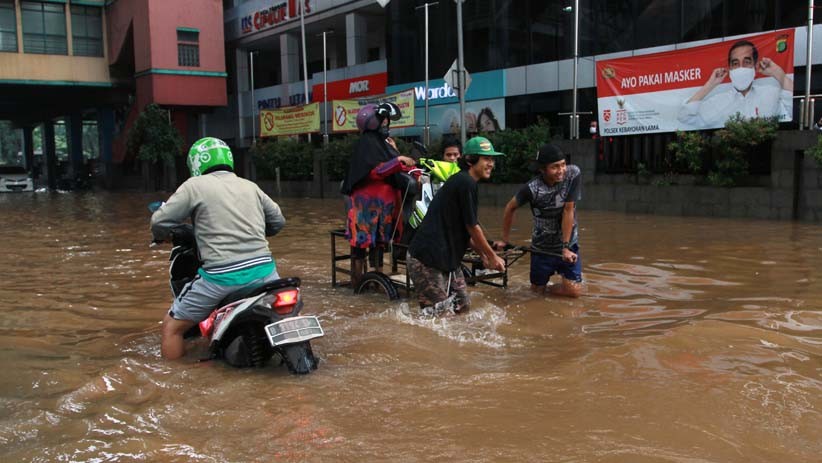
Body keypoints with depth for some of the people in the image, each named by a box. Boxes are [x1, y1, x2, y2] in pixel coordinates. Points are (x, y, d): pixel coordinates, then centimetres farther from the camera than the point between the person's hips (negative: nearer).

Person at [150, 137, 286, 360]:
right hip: (263, 270, 4)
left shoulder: (195, 186, 2)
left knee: (172, 326, 13)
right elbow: (278, 220, 20)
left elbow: (160, 222, -2)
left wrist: (161, 236, 21)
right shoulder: (250, 186, 14)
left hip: (222, 278, -4)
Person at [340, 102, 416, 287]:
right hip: (366, 199, -9)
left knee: (379, 238, 12)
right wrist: (398, 160, -24)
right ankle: (357, 279, -3)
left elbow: (390, 169, 13)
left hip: (382, 199, 9)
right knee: (362, 239, -6)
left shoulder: (383, 141, 18)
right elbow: (374, 171, -22)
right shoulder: (367, 142, -10)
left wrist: (395, 152, -1)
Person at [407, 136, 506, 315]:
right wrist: (492, 256, 0)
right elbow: (472, 227, -12)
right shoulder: (466, 183, -16)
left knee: (461, 306, 16)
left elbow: (465, 230, 20)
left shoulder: (461, 181, 15)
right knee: (438, 313, -6)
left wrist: (483, 255, 18)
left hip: (446, 257, 11)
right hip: (426, 260, -11)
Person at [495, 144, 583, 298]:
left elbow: (568, 211, -17)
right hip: (541, 247, 0)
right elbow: (510, 208, -4)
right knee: (537, 291, 7)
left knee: (574, 291, -7)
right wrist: (505, 239, 5)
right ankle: (551, 272, 40)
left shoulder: (573, 174, -19)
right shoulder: (532, 188, -20)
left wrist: (566, 246, -15)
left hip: (568, 243, 0)